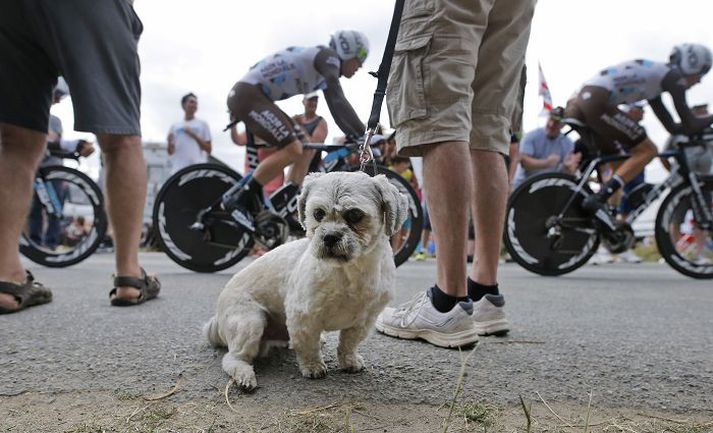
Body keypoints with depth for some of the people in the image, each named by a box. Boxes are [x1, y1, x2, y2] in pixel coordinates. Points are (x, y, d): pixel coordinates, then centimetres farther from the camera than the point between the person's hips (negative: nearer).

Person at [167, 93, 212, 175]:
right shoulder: (174, 126, 16)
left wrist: (194, 135, -6)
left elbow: (208, 149, 5)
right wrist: (170, 142, -5)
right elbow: (171, 152, 16)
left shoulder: (202, 124, 10)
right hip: (178, 169, 2)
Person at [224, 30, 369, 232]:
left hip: (255, 96, 10)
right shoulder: (327, 56, -10)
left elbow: (336, 106, 21)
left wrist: (355, 136, 14)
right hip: (247, 95, -10)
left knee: (306, 148, 6)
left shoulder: (324, 71, 19)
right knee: (292, 150, -21)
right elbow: (338, 101, -22)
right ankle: (239, 201, -13)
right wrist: (364, 135, -24)